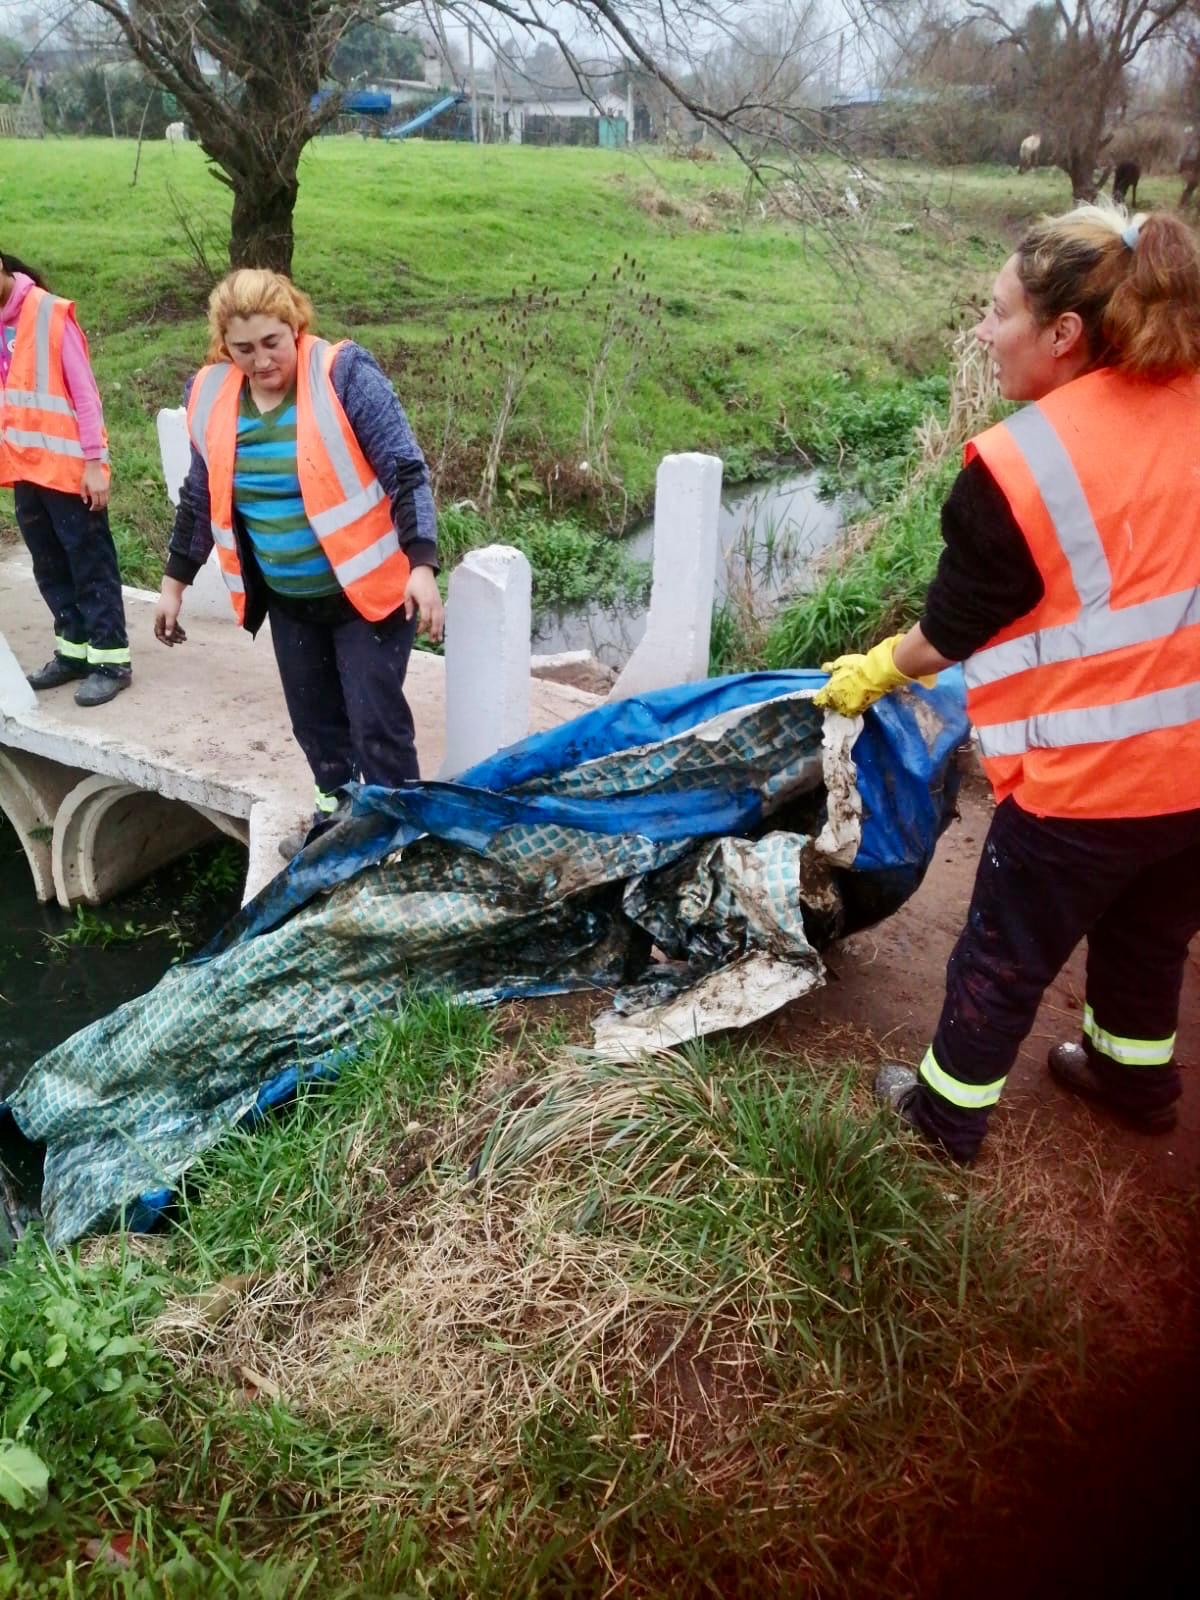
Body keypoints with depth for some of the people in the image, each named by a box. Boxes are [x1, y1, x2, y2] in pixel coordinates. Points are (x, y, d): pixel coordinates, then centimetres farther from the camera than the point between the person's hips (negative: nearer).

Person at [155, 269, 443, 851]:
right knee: (313, 717, 14)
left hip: (365, 588, -5)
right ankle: (337, 811, 36)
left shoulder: (344, 374, -14)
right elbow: (201, 497, 12)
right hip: (287, 599, 5)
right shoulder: (212, 395, 1)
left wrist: (421, 567, -25)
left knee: (376, 722, -5)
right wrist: (175, 582, 16)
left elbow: (406, 472, -15)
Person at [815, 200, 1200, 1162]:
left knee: (1006, 956, 14)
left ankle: (950, 1109, 34)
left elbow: (954, 627, -8)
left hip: (1086, 778, -6)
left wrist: (873, 674, 9)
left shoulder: (1017, 466, -20)